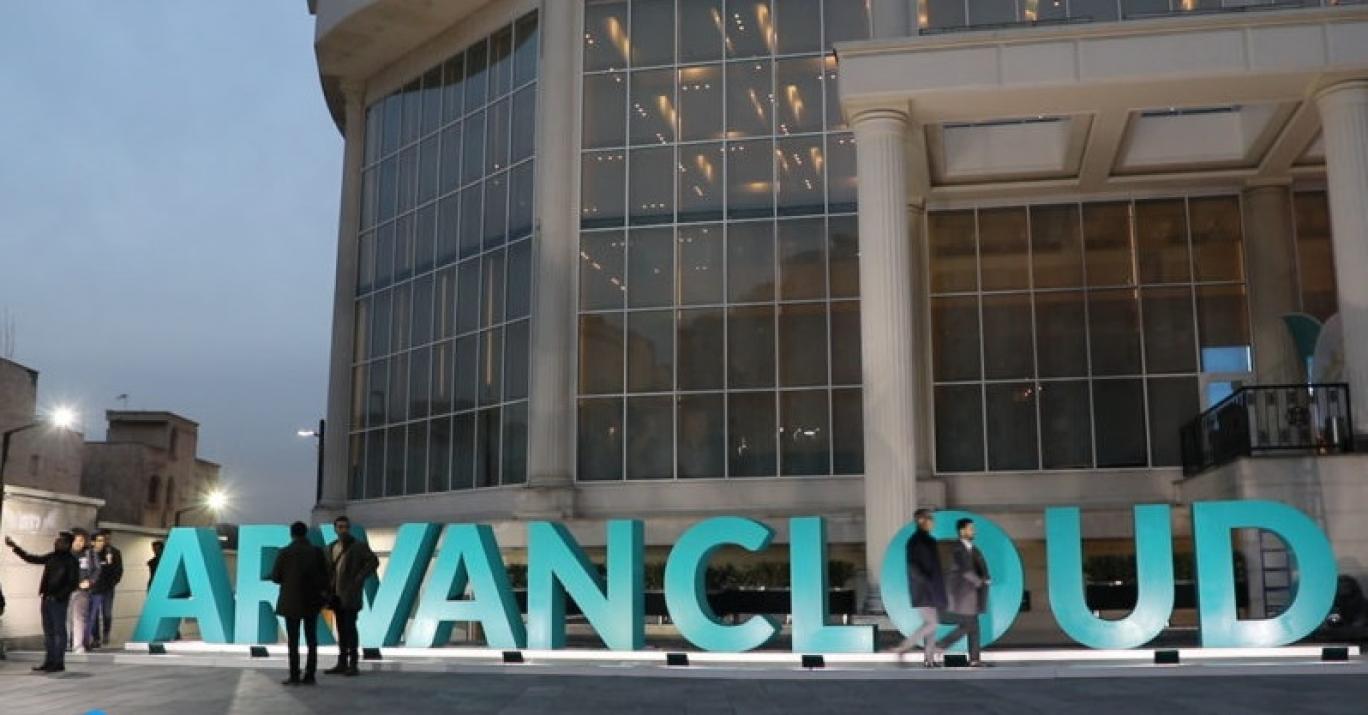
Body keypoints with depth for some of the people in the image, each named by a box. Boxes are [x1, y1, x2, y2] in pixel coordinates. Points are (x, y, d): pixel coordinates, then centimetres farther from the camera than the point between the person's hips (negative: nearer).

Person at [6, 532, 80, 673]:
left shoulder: (71, 561, -9)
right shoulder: (51, 557, 11)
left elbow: (73, 583, -13)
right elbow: (31, 558, 22)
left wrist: (58, 596, -19)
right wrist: (15, 547, 20)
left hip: (59, 601, -7)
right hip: (46, 599, 7)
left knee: (59, 631, -2)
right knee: (48, 631, 10)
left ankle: (59, 663, 2)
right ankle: (49, 661, 16)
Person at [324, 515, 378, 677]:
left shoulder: (359, 546, -5)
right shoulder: (331, 548, 13)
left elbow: (374, 561, -13)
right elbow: (328, 570, 16)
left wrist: (359, 579, -15)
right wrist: (327, 592, 5)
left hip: (350, 594, -6)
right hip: (336, 594, 6)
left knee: (350, 628, -9)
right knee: (341, 629, 8)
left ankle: (353, 665, -6)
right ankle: (342, 663, 12)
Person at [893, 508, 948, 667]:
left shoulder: (930, 540, 14)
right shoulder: (914, 541, -12)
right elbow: (913, 566, -20)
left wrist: (940, 586, 17)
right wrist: (928, 582, -25)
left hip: (933, 590, 9)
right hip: (923, 590, -9)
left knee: (931, 623, 7)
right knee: (931, 623, -12)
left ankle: (929, 658, 11)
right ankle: (903, 648, -5)